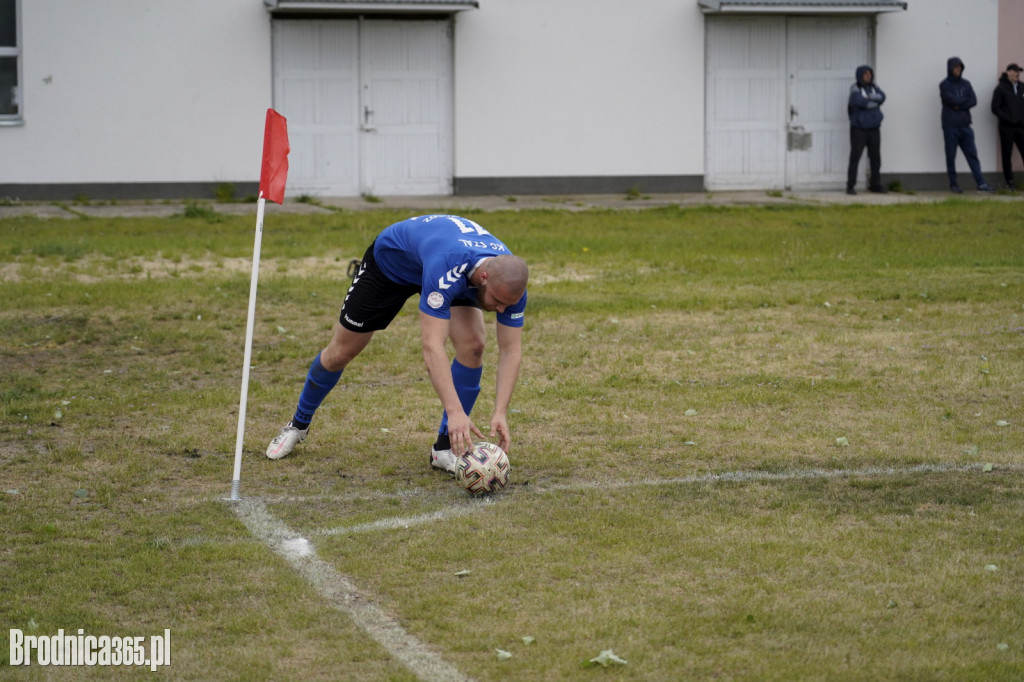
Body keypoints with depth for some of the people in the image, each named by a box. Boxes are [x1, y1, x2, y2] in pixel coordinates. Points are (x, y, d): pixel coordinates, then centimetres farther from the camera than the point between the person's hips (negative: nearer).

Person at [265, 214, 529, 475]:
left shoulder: (511, 282, -32)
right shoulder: (447, 269, -49)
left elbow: (511, 350, -27)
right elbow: (432, 346, -52)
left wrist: (500, 413, -40)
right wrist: (455, 412, -60)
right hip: (391, 258, -4)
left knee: (473, 344, -20)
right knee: (340, 353, 7)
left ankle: (446, 447, -5)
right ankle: (299, 423, 36)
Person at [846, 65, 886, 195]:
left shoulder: (874, 88, 9)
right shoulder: (855, 88, -6)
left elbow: (882, 97, -9)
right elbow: (858, 100, -25)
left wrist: (868, 98, -20)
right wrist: (874, 102, -11)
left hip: (874, 129, 5)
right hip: (858, 129, -5)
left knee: (876, 157, 6)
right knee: (855, 156, -9)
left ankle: (875, 184, 18)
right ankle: (850, 186, -7)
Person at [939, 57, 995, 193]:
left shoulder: (966, 84, 12)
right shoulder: (945, 85, 0)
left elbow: (973, 101, 0)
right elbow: (951, 100, -14)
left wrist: (959, 105, -11)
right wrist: (965, 101, -2)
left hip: (965, 125, 3)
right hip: (950, 126, -3)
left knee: (972, 154, -1)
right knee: (951, 156, 0)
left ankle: (981, 183, -6)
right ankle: (953, 184, 7)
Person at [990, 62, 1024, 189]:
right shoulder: (1001, 88, -3)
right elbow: (995, 108, -5)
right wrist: (1008, 119, -13)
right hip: (1007, 127, -4)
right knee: (1007, 154, 1)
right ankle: (1009, 181, 8)